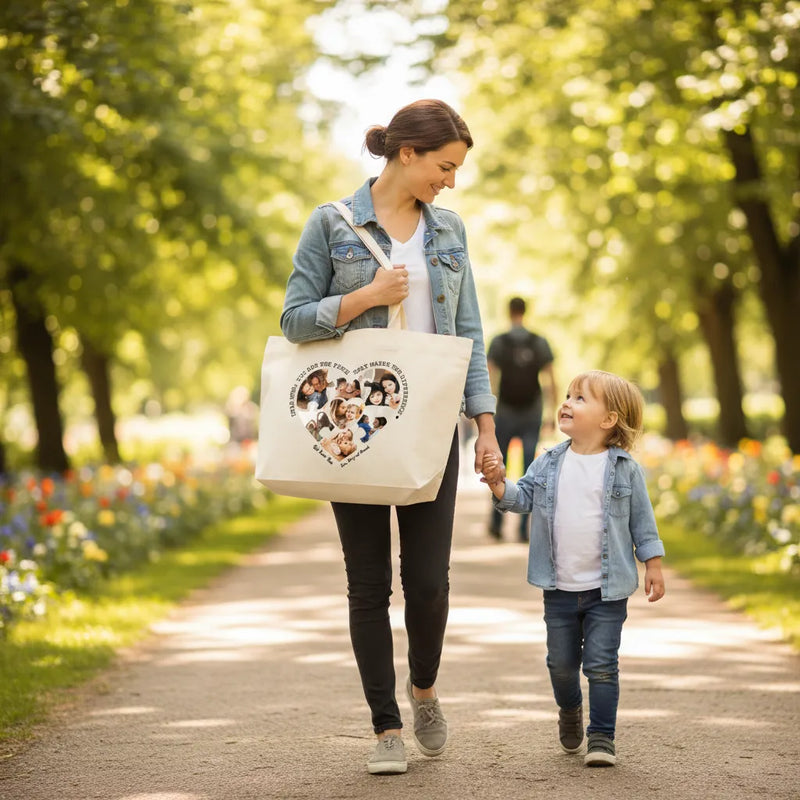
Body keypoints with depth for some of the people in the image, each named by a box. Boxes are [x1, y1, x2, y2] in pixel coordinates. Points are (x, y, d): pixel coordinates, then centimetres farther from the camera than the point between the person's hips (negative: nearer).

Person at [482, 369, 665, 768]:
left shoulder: (625, 468, -4)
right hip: (560, 588, 3)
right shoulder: (549, 464, 4)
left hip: (607, 589, -3)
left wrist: (653, 565, -1)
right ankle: (570, 711, 41)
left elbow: (642, 519, 0)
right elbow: (523, 496, 1)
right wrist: (500, 485, -19)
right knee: (561, 662, 15)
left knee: (601, 664, -4)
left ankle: (602, 736, 5)